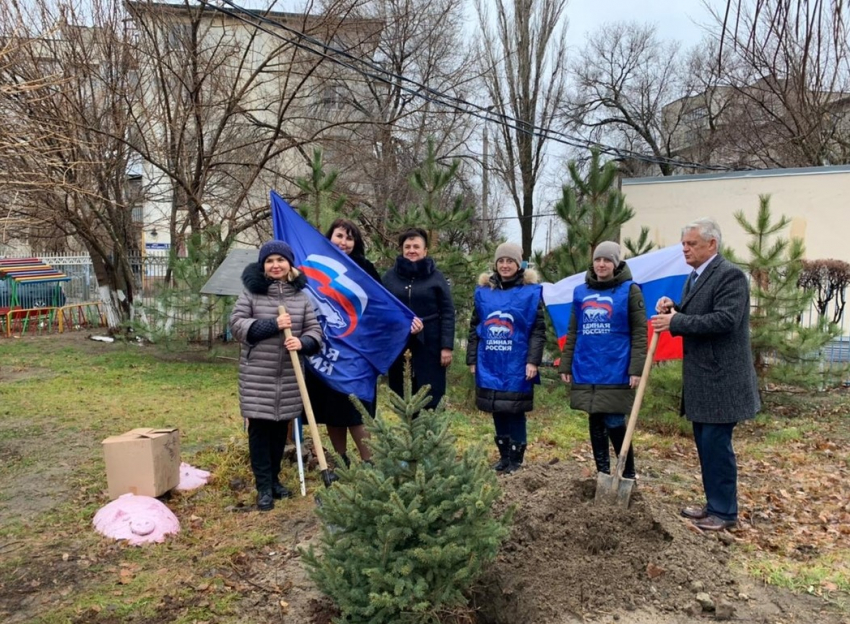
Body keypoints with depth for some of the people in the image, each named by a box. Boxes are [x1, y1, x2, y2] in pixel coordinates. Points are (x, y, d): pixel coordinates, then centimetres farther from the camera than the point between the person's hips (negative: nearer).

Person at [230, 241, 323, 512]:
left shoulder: (300, 296, 5)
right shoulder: (251, 291, -1)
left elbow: (315, 330, 4)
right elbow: (237, 324, -7)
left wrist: (303, 342, -19)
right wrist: (272, 325, -17)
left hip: (289, 376, 3)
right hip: (257, 375, -2)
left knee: (280, 429, 11)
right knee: (259, 428, 0)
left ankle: (274, 479, 28)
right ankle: (264, 487, 10)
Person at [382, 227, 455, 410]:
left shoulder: (436, 277, 2)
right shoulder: (390, 276, 7)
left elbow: (448, 313, -2)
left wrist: (447, 346, -9)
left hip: (429, 345, -2)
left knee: (431, 397, -1)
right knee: (401, 398, 5)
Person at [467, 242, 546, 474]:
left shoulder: (531, 291, -3)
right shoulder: (483, 291, 8)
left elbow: (538, 330, -6)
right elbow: (474, 328, 12)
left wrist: (533, 361, -13)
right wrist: (472, 359, 8)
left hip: (517, 366, -4)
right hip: (490, 365, 4)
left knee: (515, 413, 4)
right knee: (498, 412, 12)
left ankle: (516, 459, 17)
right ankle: (504, 455, 26)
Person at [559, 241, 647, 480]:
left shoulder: (629, 290, -1)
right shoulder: (581, 292, 10)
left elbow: (639, 333, -5)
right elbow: (573, 332, 15)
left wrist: (636, 369, -14)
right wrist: (566, 365, 11)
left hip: (615, 371, -4)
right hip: (586, 371, 4)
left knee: (614, 423, -4)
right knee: (595, 422, 10)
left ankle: (628, 475, 13)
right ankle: (602, 474, 23)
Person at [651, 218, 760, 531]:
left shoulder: (730, 275, -14)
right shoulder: (694, 278, 15)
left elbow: (725, 319, -25)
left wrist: (675, 321, -22)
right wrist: (672, 310, 0)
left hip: (720, 377, -9)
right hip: (700, 377, 9)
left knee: (716, 443, -3)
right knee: (704, 443, 15)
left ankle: (725, 512, 10)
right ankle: (714, 504, 28)